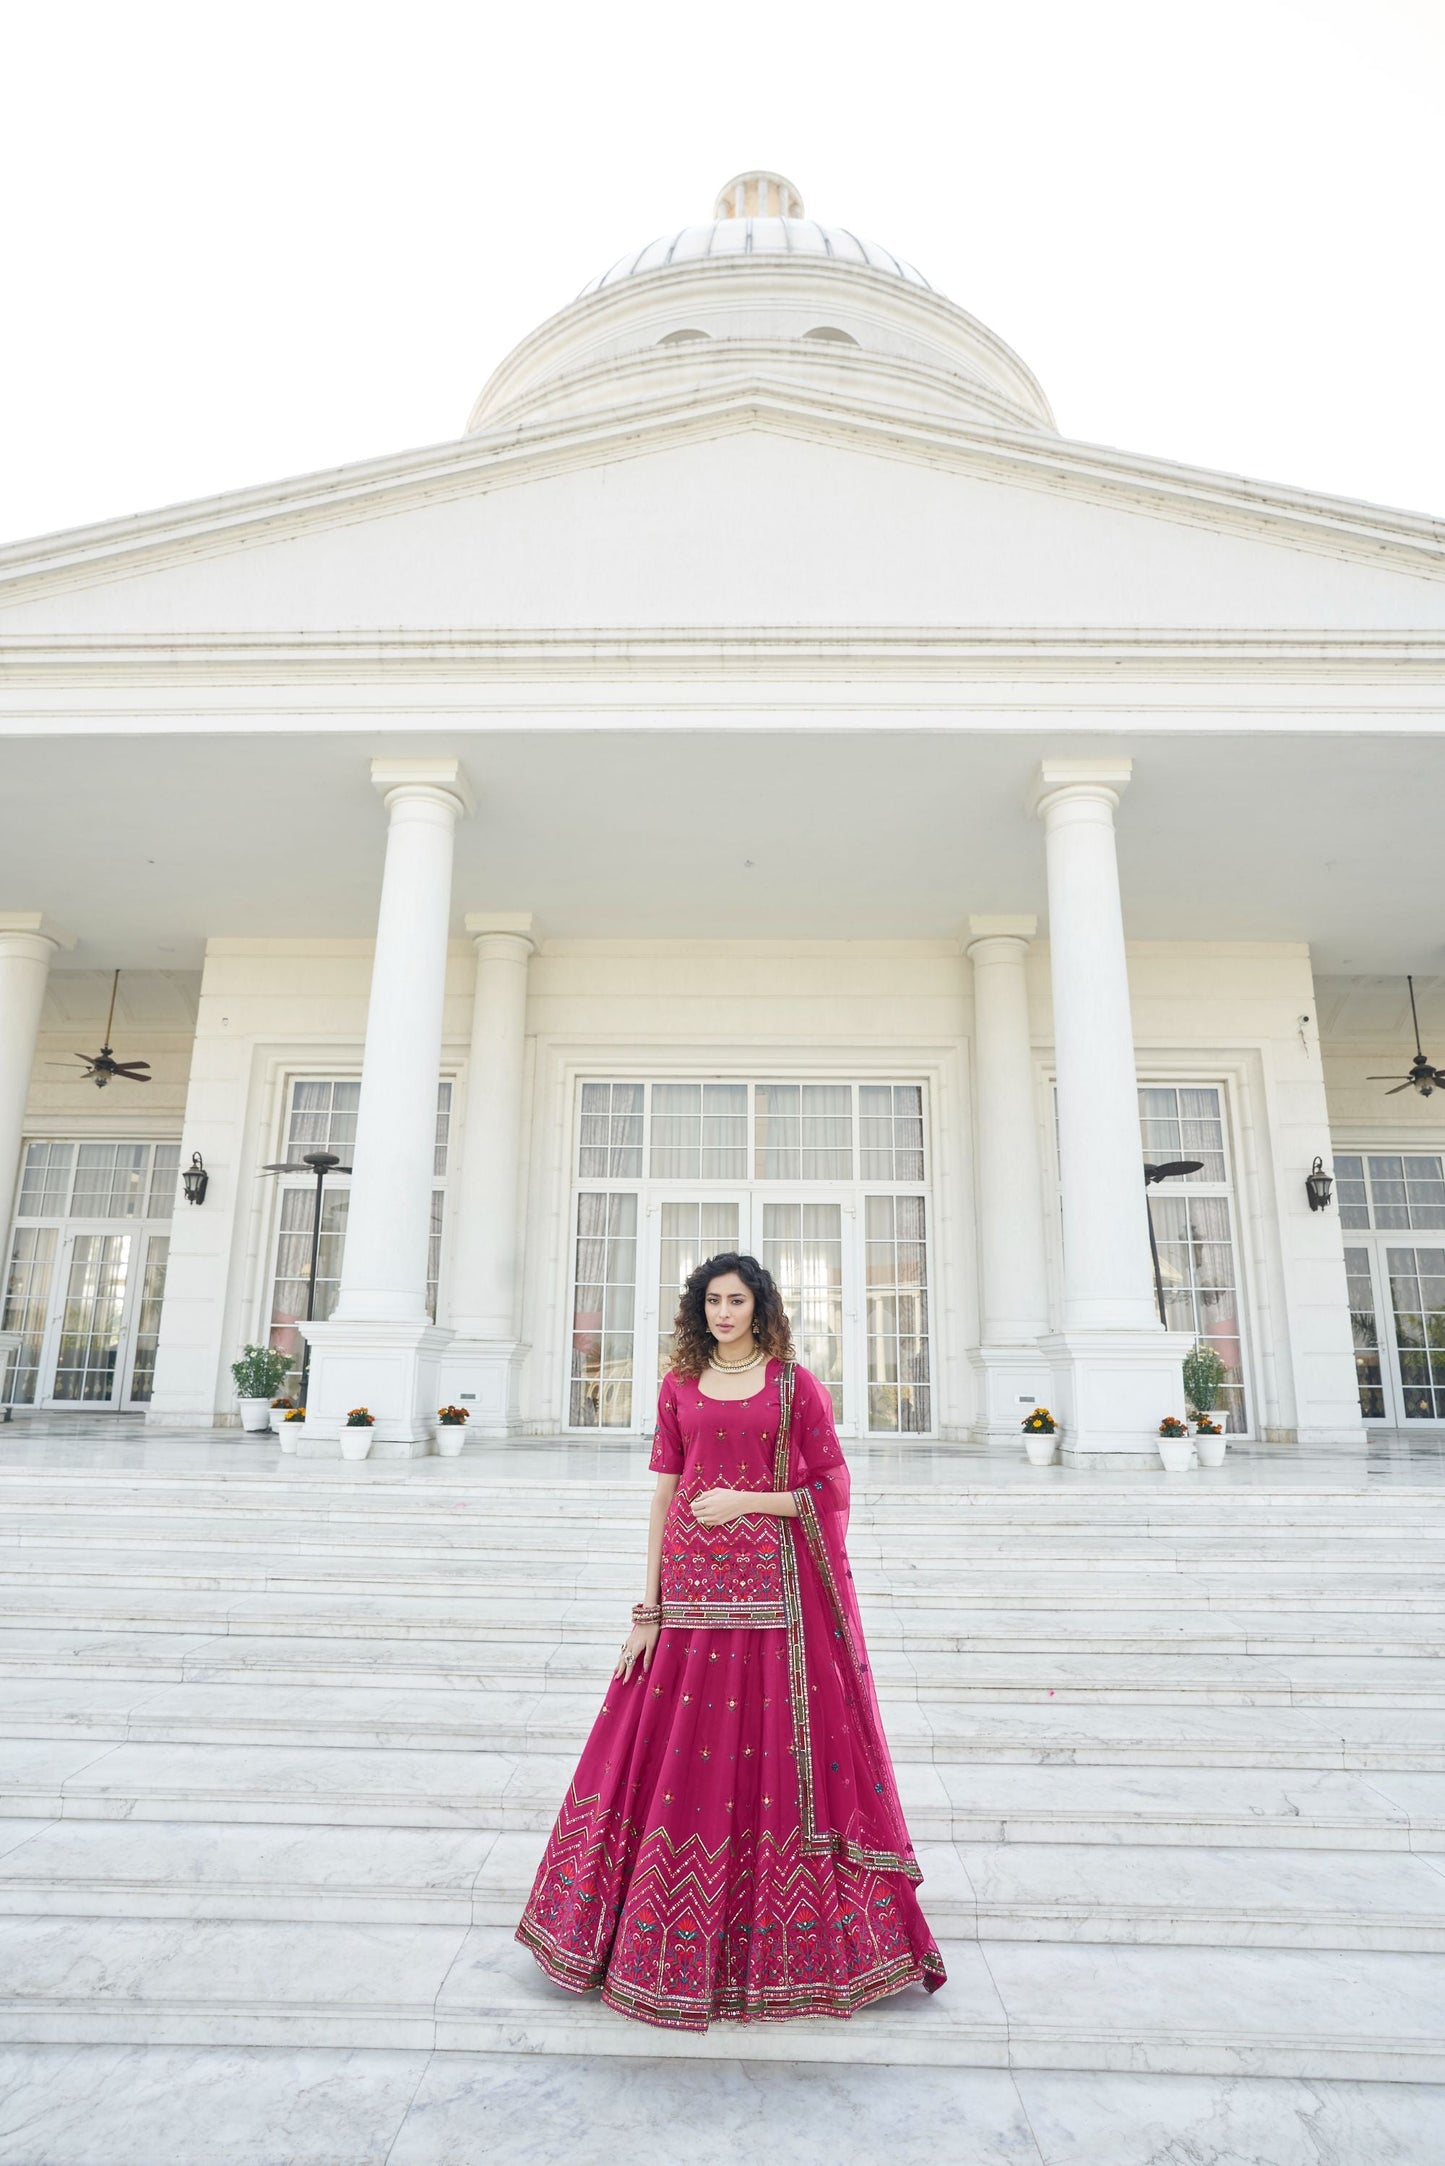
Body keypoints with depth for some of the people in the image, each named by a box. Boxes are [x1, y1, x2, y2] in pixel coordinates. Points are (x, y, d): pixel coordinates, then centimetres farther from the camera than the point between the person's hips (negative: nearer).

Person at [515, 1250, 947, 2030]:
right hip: (694, 1587, 3)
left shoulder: (795, 1384, -1)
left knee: (777, 1751, 3)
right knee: (676, 1754, 8)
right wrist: (648, 1609, 2)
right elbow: (663, 1497, 6)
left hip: (774, 1587, -2)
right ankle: (675, 1945, 28)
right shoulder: (679, 1386, 6)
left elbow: (830, 1491, -1)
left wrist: (746, 1499, -13)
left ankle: (788, 1944, 23)